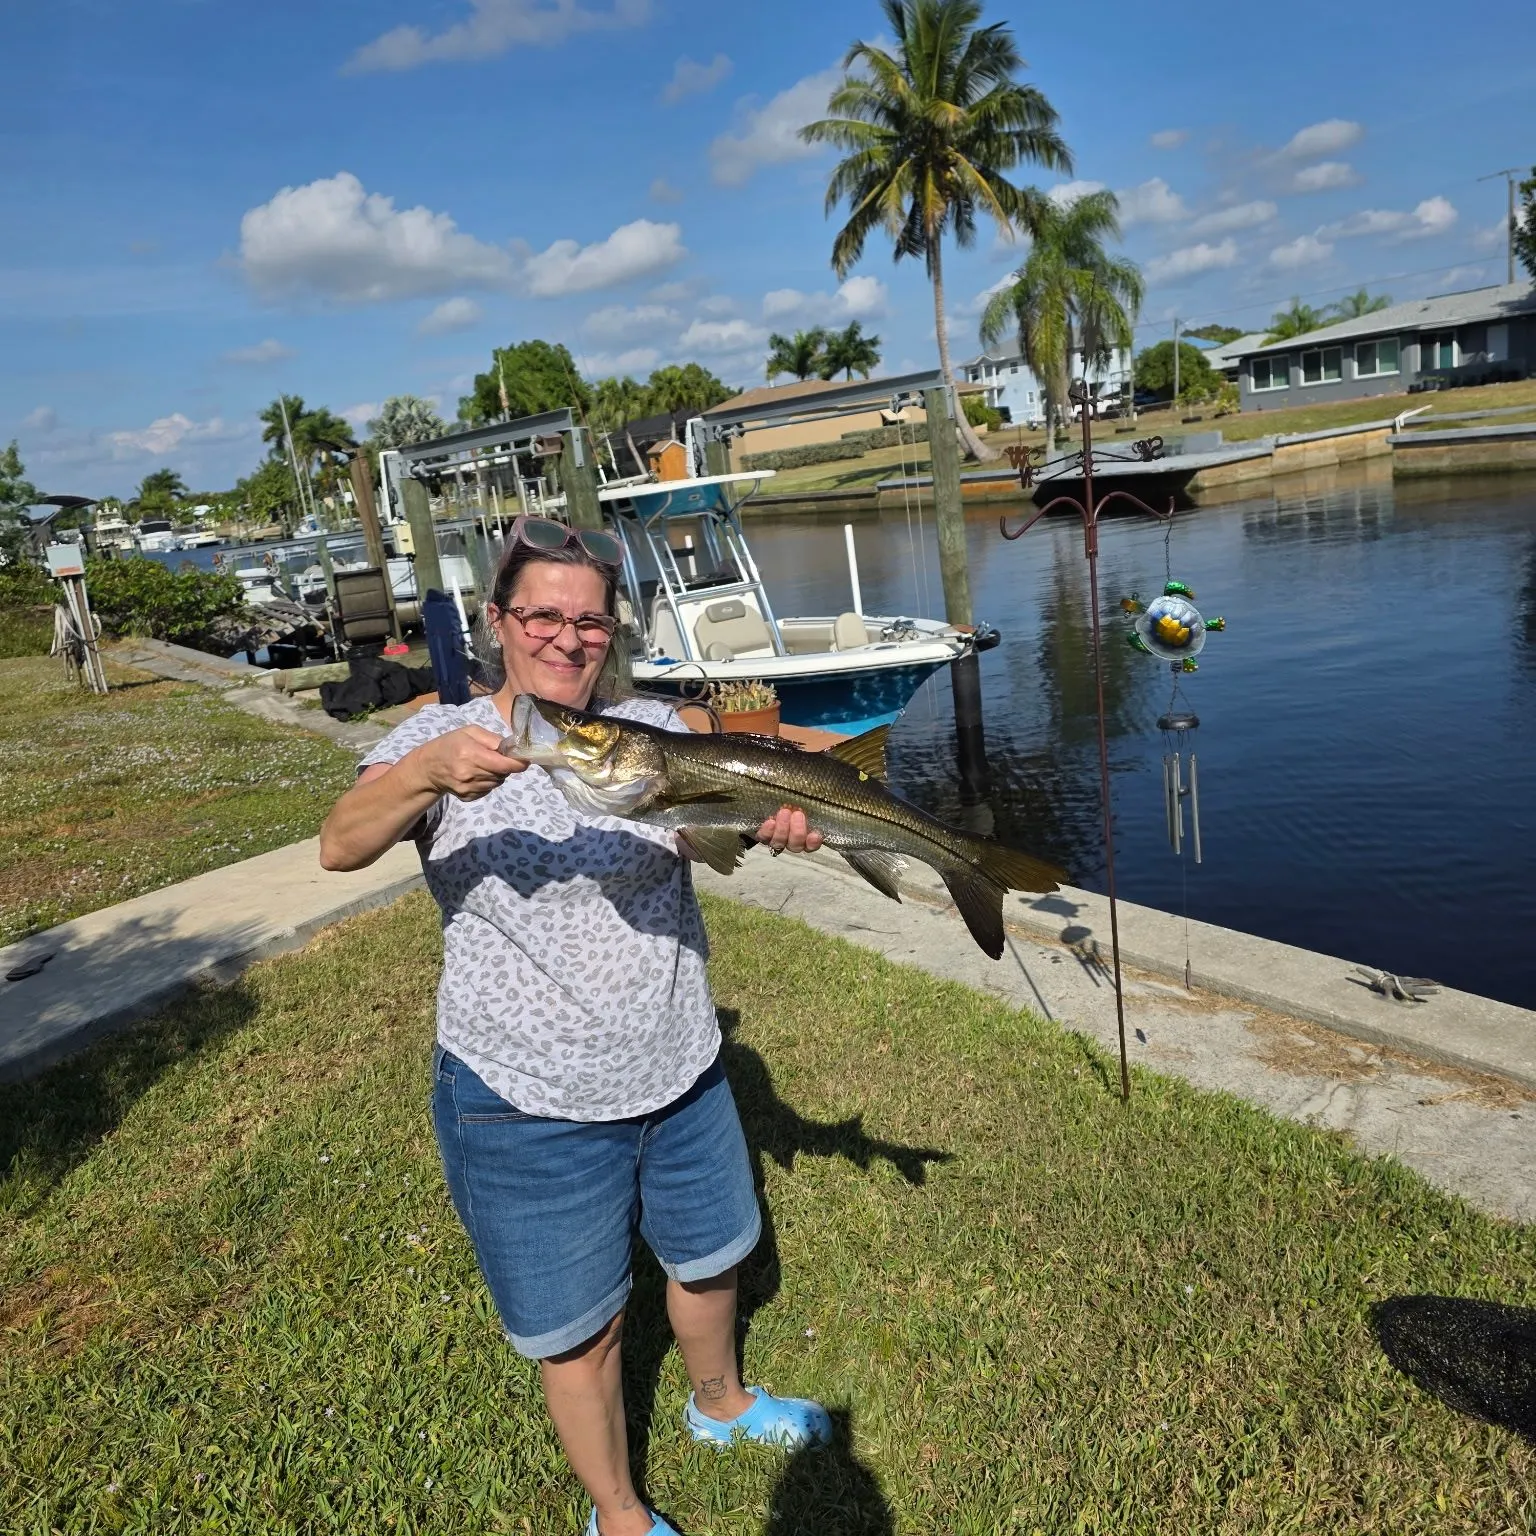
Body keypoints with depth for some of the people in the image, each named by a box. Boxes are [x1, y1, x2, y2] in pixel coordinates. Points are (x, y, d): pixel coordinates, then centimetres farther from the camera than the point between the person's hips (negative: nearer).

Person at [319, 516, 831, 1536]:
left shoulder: (650, 723, -2)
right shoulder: (444, 739, -11)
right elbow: (339, 847, -25)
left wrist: (773, 821, -34)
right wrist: (426, 774, -46)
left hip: (679, 1071, 4)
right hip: (528, 1105, -4)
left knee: (712, 1256, 26)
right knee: (581, 1326, 15)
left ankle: (721, 1402, 58)